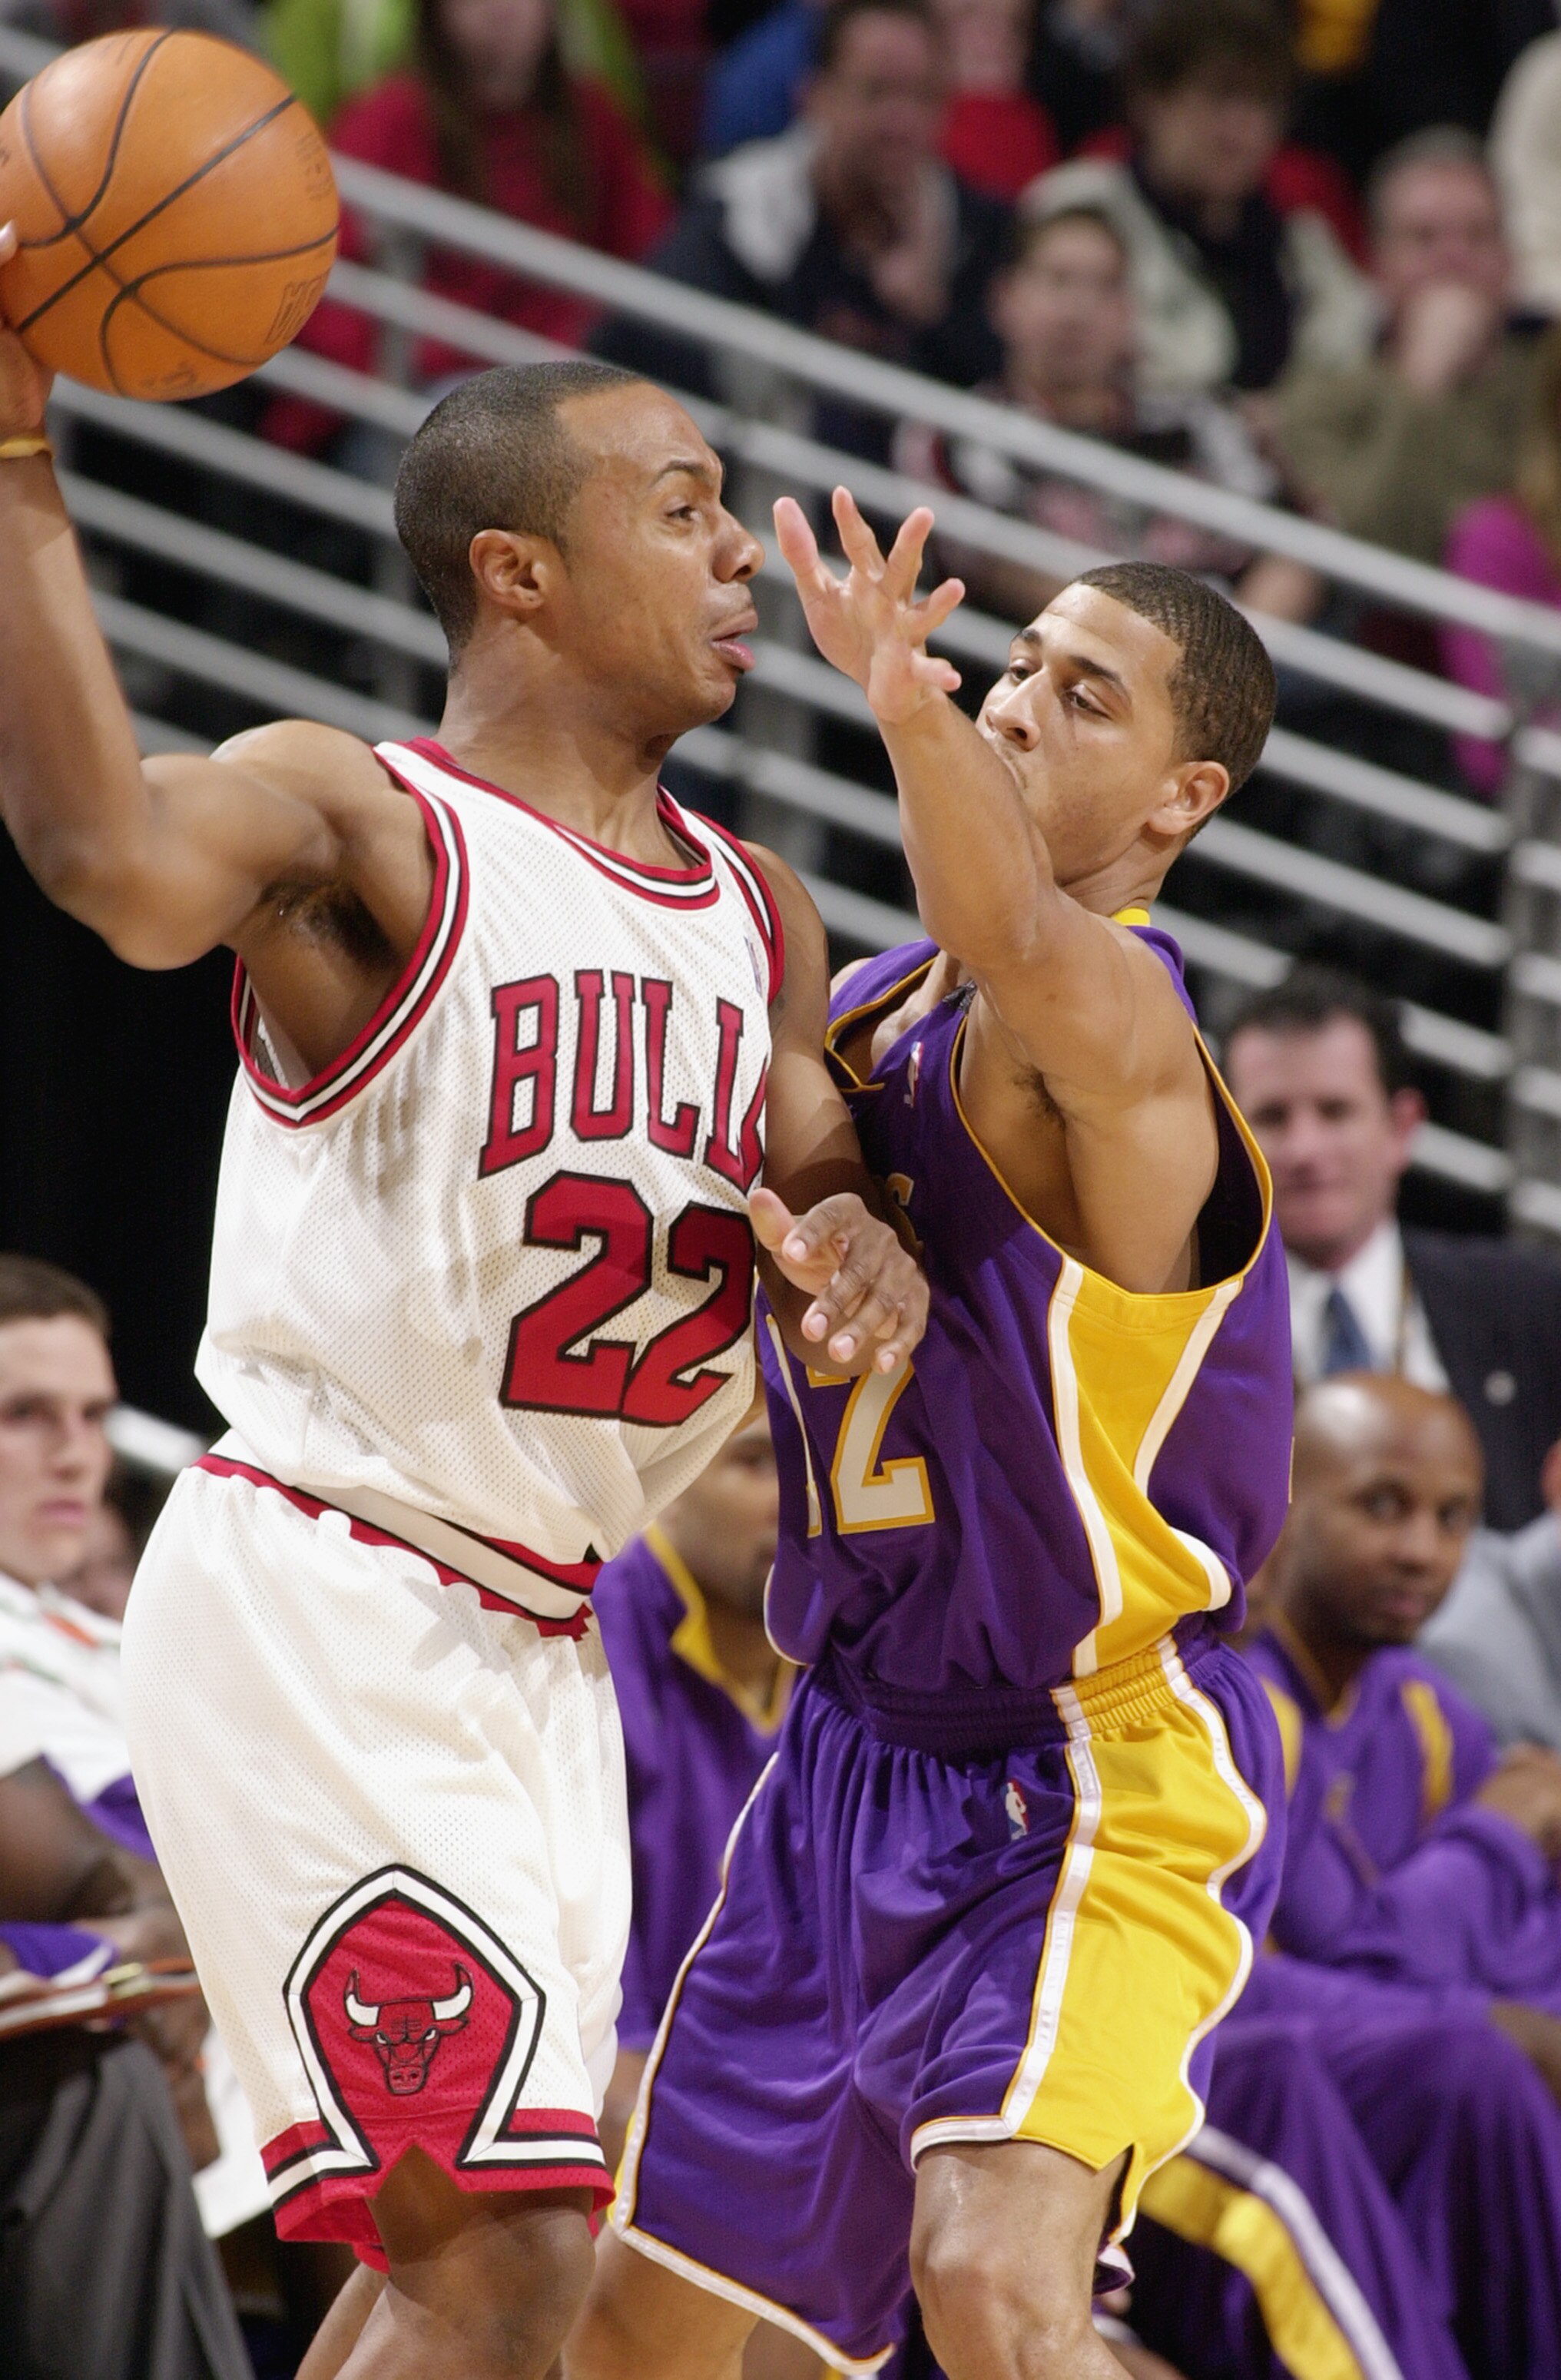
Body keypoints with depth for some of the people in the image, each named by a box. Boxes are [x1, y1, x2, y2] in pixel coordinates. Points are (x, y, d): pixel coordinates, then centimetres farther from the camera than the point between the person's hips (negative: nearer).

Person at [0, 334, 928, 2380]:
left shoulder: (759, 921, 12)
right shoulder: (368, 829, -12)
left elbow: (829, 1200, 19)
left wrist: (857, 1254, -8)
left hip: (536, 1647, 9)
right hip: (317, 1603, -9)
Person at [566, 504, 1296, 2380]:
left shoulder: (1119, 1037, -20)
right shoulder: (880, 1011, 7)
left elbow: (1028, 946, -46)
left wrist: (906, 700, -65)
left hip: (1097, 1788, -9)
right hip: (863, 1753, 9)